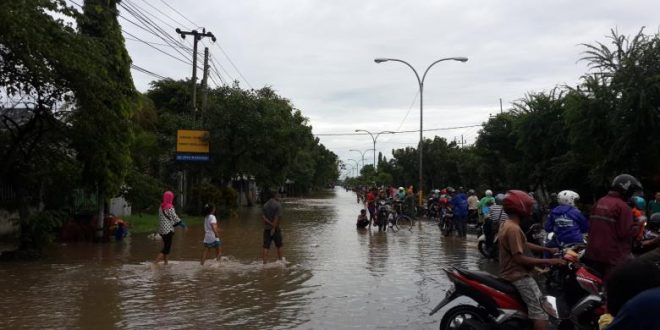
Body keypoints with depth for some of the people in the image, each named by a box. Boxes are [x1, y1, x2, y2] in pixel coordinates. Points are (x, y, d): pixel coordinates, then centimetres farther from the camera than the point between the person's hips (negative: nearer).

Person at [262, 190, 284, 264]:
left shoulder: (265, 205, 6)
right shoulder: (278, 205, -10)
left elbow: (263, 217, -3)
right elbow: (277, 217, -18)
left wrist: (271, 224, -10)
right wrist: (274, 227, -16)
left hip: (266, 228, 4)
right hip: (275, 228, -4)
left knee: (266, 246, 3)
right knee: (279, 246, 13)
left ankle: (264, 262, -4)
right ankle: (280, 260, 23)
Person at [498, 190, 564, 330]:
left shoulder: (507, 225, 11)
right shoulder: (513, 229, -22)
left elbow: (524, 245, 17)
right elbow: (519, 258, -25)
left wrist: (548, 249, 12)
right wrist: (548, 261, -23)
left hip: (512, 273, 11)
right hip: (519, 276, -11)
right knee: (541, 313, -14)